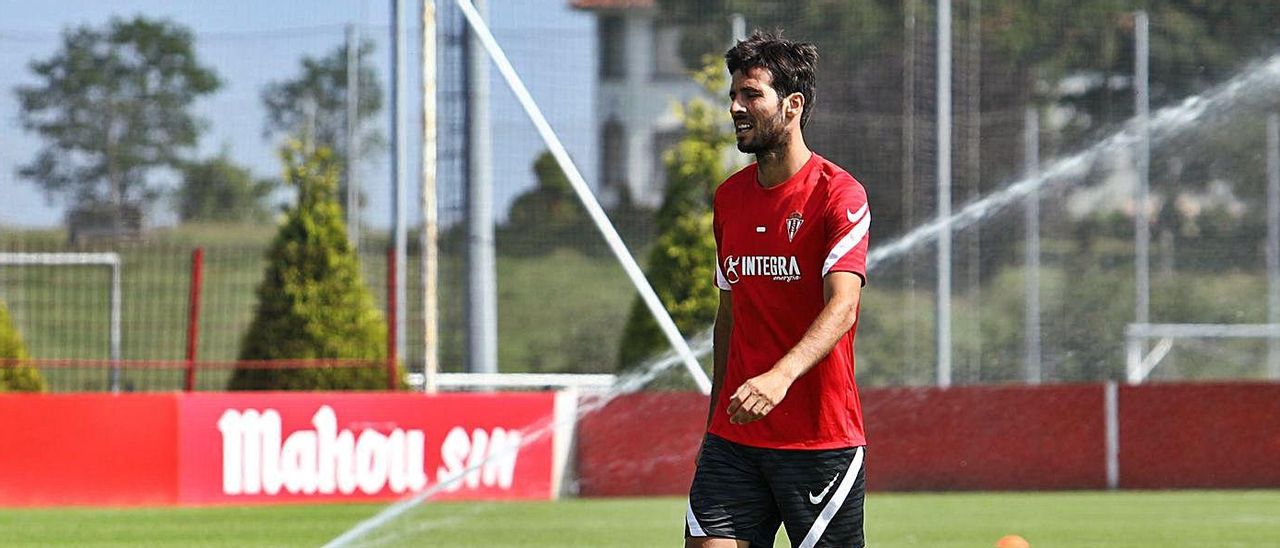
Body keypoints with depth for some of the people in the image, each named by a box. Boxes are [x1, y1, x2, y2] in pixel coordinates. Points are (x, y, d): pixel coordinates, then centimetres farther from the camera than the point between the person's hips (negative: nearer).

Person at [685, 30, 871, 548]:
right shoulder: (729, 197, 12)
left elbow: (841, 308, -22)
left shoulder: (839, 194, -9)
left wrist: (781, 376, -38)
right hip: (734, 441, 5)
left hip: (821, 441, -5)